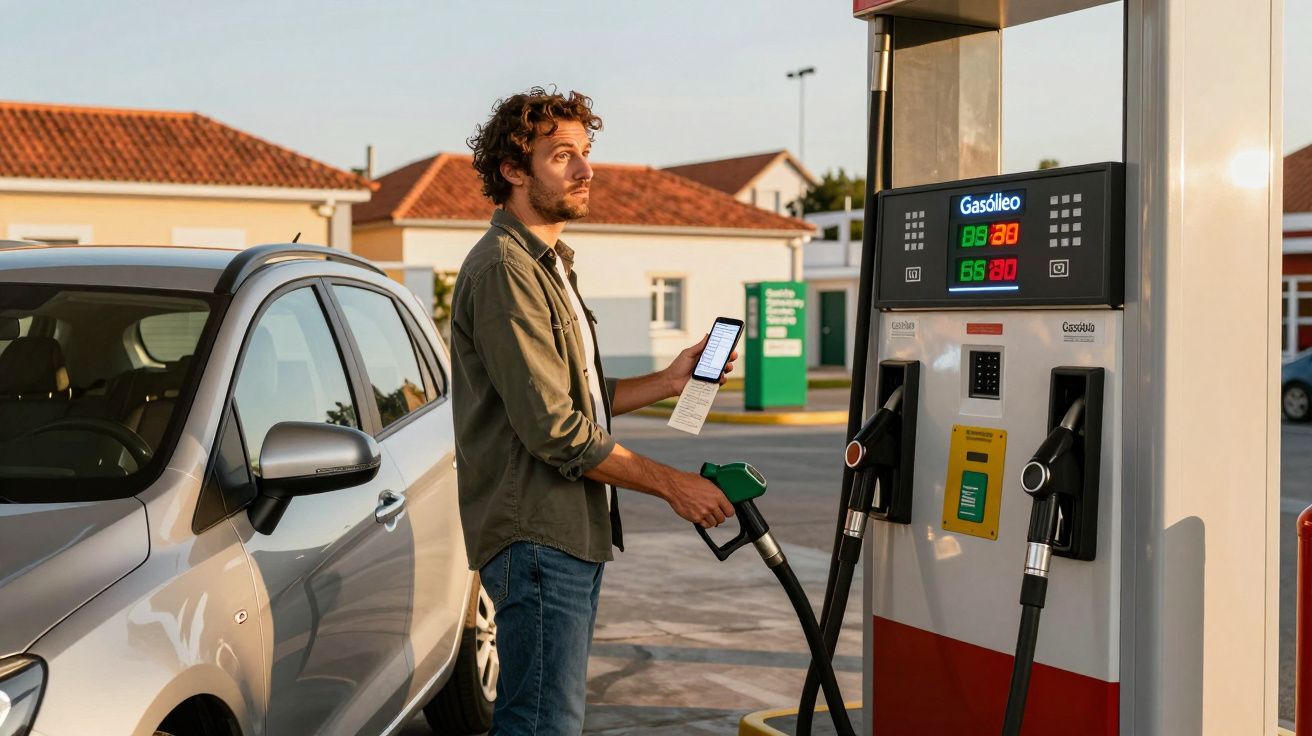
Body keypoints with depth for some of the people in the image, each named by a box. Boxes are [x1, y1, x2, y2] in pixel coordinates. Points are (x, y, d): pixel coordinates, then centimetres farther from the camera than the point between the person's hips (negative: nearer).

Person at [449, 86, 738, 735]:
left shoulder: (548, 264, 20)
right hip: (536, 537, -10)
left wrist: (669, 381, 9)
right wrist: (670, 484, -14)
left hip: (571, 535, 10)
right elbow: (553, 429, -19)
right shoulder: (504, 268, -14)